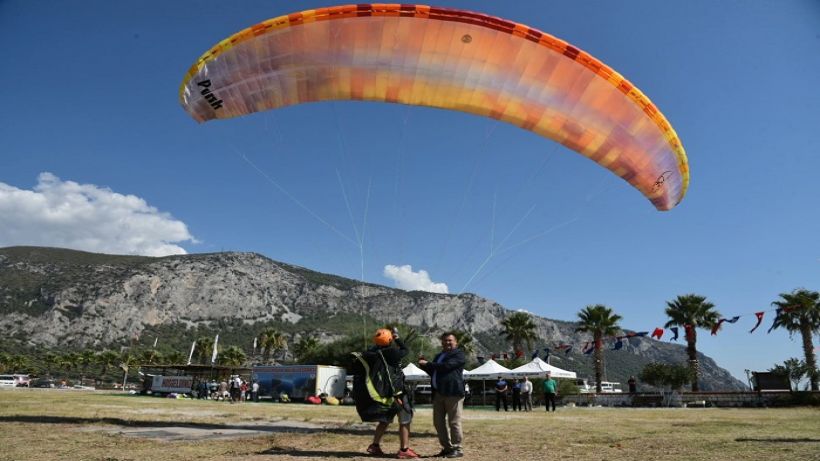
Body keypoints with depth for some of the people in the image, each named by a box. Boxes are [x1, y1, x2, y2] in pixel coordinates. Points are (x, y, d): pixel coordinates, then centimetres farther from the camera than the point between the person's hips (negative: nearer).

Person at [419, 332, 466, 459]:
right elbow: (433, 372, 27)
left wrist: (428, 363, -10)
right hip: (438, 393, 8)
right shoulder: (439, 356, 23)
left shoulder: (458, 354, -3)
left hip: (453, 392, -8)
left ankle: (457, 449, 4)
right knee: (438, 422, 8)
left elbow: (446, 366, -17)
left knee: (454, 422, -5)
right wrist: (425, 366, 9)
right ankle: (447, 447, 18)